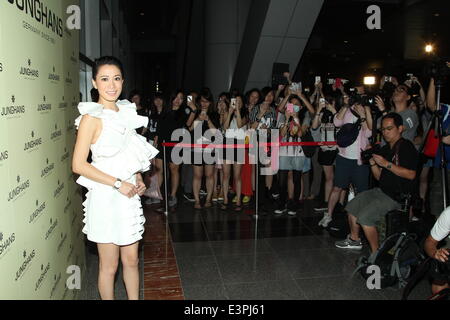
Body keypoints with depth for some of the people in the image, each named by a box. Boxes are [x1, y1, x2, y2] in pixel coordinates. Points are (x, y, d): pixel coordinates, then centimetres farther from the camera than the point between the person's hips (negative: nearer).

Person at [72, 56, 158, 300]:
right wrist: (118, 184, -18)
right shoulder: (92, 117, -12)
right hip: (105, 198, -6)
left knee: (131, 260, 17)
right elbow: (78, 165, -17)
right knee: (109, 266, 8)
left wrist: (138, 179, 4)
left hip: (129, 196, 6)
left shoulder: (126, 112, 8)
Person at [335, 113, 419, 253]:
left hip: (398, 196, -9)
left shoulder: (406, 147, -12)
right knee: (352, 206, 12)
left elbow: (411, 174, -23)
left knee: (365, 216, -22)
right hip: (382, 190, 9)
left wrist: (387, 164, -24)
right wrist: (373, 163, -5)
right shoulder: (385, 149, 13)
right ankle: (354, 240, 30)